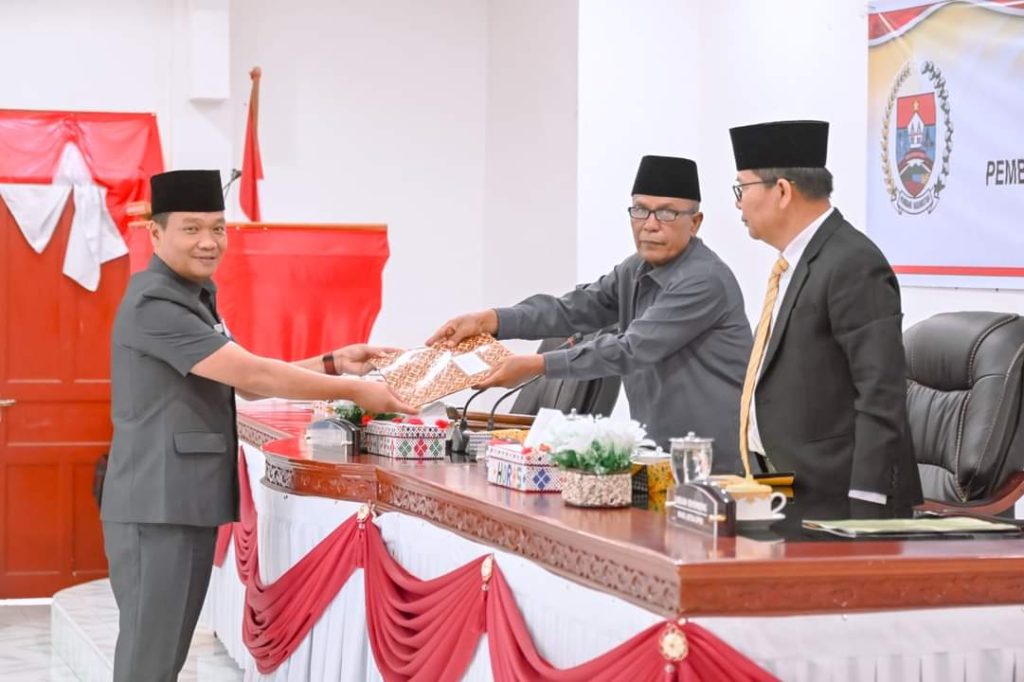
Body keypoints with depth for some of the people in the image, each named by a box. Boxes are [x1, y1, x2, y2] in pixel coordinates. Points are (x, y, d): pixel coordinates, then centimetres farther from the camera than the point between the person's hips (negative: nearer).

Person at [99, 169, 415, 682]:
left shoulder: (194, 298, 17)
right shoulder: (154, 304, -16)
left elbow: (245, 383, 18)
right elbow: (250, 374, -19)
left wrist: (331, 364, 7)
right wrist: (352, 391, -13)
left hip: (188, 501, 10)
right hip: (158, 505, -10)